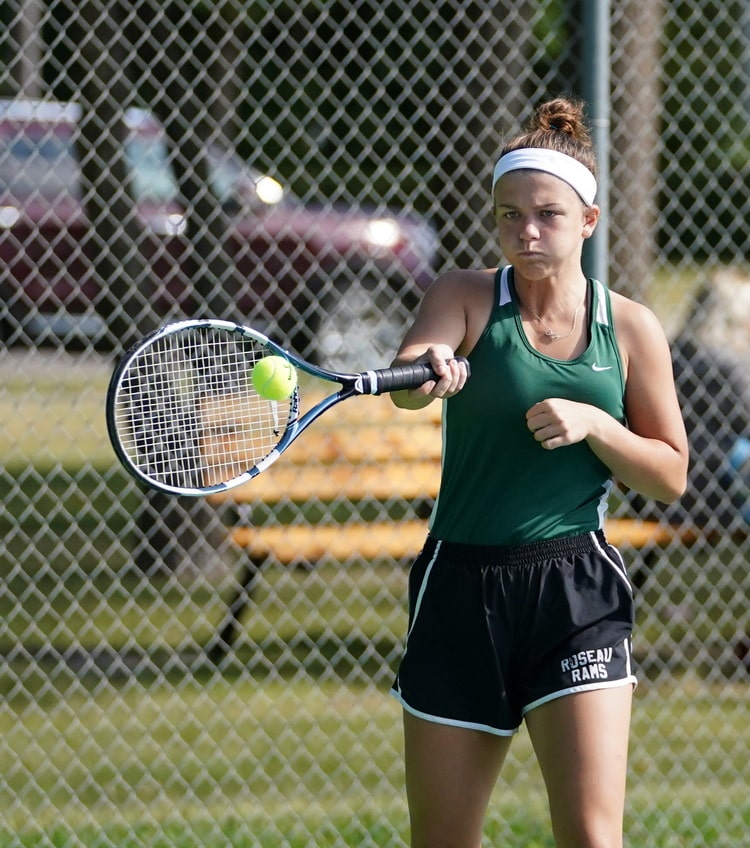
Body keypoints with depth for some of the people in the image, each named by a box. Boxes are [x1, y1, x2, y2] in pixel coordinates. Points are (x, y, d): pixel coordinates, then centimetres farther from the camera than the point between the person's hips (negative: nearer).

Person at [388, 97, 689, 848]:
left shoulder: (631, 329, 3)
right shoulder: (465, 299, -1)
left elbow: (670, 475, 7)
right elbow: (404, 381, -22)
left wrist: (593, 424, -12)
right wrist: (428, 370, -45)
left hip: (577, 594, -1)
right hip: (462, 588, 1)